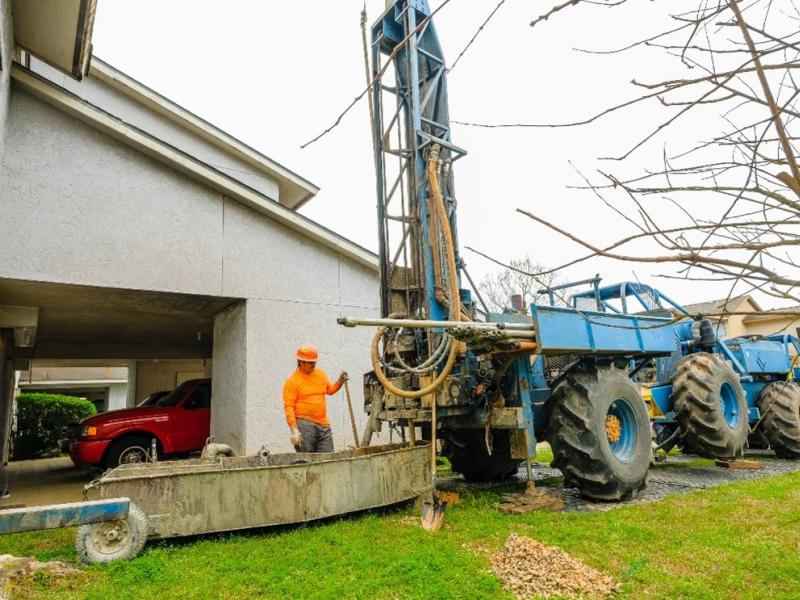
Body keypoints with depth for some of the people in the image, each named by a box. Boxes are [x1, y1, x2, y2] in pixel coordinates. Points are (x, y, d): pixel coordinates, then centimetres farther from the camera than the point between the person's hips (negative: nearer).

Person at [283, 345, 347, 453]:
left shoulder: (320, 373, 12)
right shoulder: (292, 381, -6)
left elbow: (329, 389, 28)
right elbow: (289, 407, -11)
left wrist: (340, 381, 9)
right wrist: (294, 430, -18)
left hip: (323, 424, 6)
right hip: (304, 424, -6)